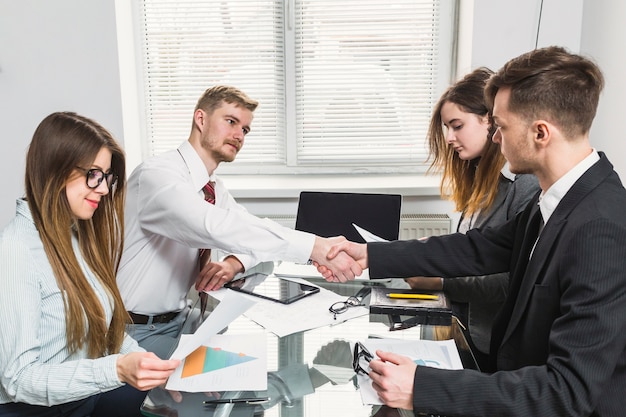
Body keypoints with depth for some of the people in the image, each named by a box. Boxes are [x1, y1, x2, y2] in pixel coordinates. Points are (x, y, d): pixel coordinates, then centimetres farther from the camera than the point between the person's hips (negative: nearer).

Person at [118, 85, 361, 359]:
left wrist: (234, 263, -18)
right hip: (136, 332, -7)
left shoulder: (215, 188, 7)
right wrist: (315, 247, -42)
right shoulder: (158, 175, -22)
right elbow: (216, 226, -38)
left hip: (178, 319, 7)